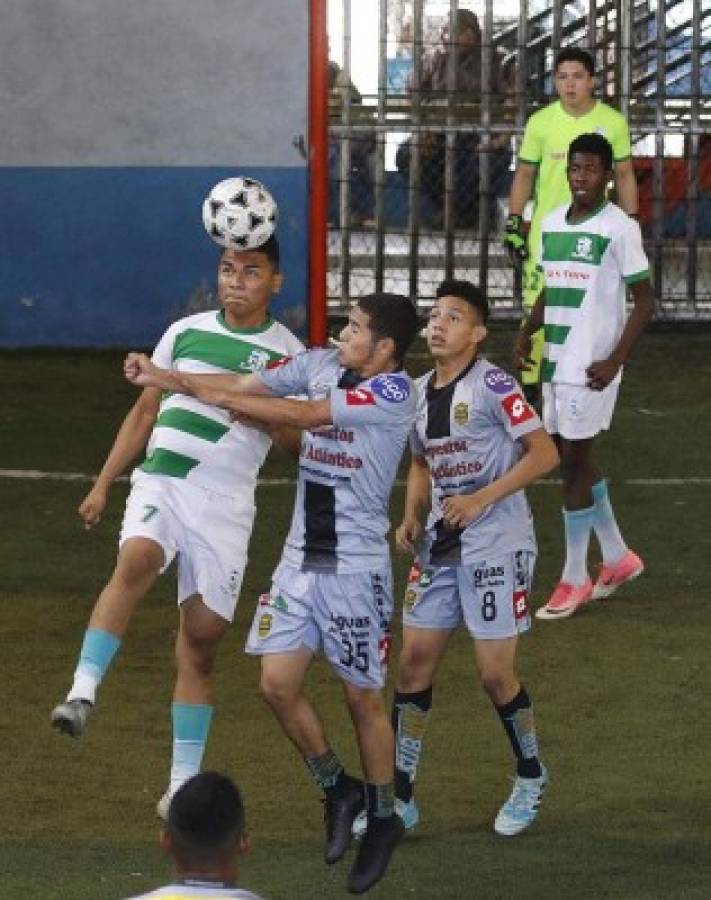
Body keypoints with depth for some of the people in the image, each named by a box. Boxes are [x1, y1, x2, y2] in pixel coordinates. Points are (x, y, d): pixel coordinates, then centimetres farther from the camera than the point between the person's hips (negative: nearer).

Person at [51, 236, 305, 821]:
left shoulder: (288, 353, 6)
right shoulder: (185, 332, 12)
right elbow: (145, 412, 19)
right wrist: (103, 484, 15)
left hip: (226, 503, 0)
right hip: (160, 482, 1)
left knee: (201, 642, 2)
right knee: (136, 562, -33)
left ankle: (182, 787, 9)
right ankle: (83, 693, -43)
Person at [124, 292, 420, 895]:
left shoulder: (394, 391, -16)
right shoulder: (323, 364, 5)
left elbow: (304, 415, -21)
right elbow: (242, 386, 5)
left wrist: (220, 398, -13)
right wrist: (163, 378, -6)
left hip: (356, 567, -6)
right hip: (302, 557, 6)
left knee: (363, 697, 5)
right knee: (278, 683, 1)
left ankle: (383, 818, 23)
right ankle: (337, 789, 22)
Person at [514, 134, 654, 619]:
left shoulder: (619, 229, -12)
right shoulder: (552, 223, 9)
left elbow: (645, 300, -10)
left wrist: (615, 360, -17)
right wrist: (527, 332, 6)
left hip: (591, 366, -7)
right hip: (556, 361, 7)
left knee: (575, 461, -5)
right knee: (573, 459, 14)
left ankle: (575, 580, 4)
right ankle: (618, 557, 30)